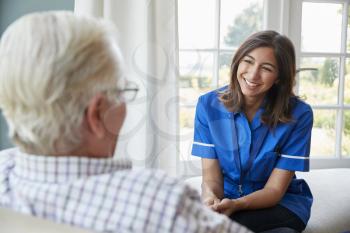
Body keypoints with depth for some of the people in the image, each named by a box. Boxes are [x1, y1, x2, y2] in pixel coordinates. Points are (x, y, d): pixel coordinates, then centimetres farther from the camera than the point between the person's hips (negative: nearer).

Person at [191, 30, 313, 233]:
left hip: (281, 202, -2)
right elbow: (211, 177, -10)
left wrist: (236, 205, -35)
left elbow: (274, 189, -15)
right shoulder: (209, 105, -11)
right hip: (225, 197, 3)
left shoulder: (298, 114, -17)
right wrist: (210, 198, -34)